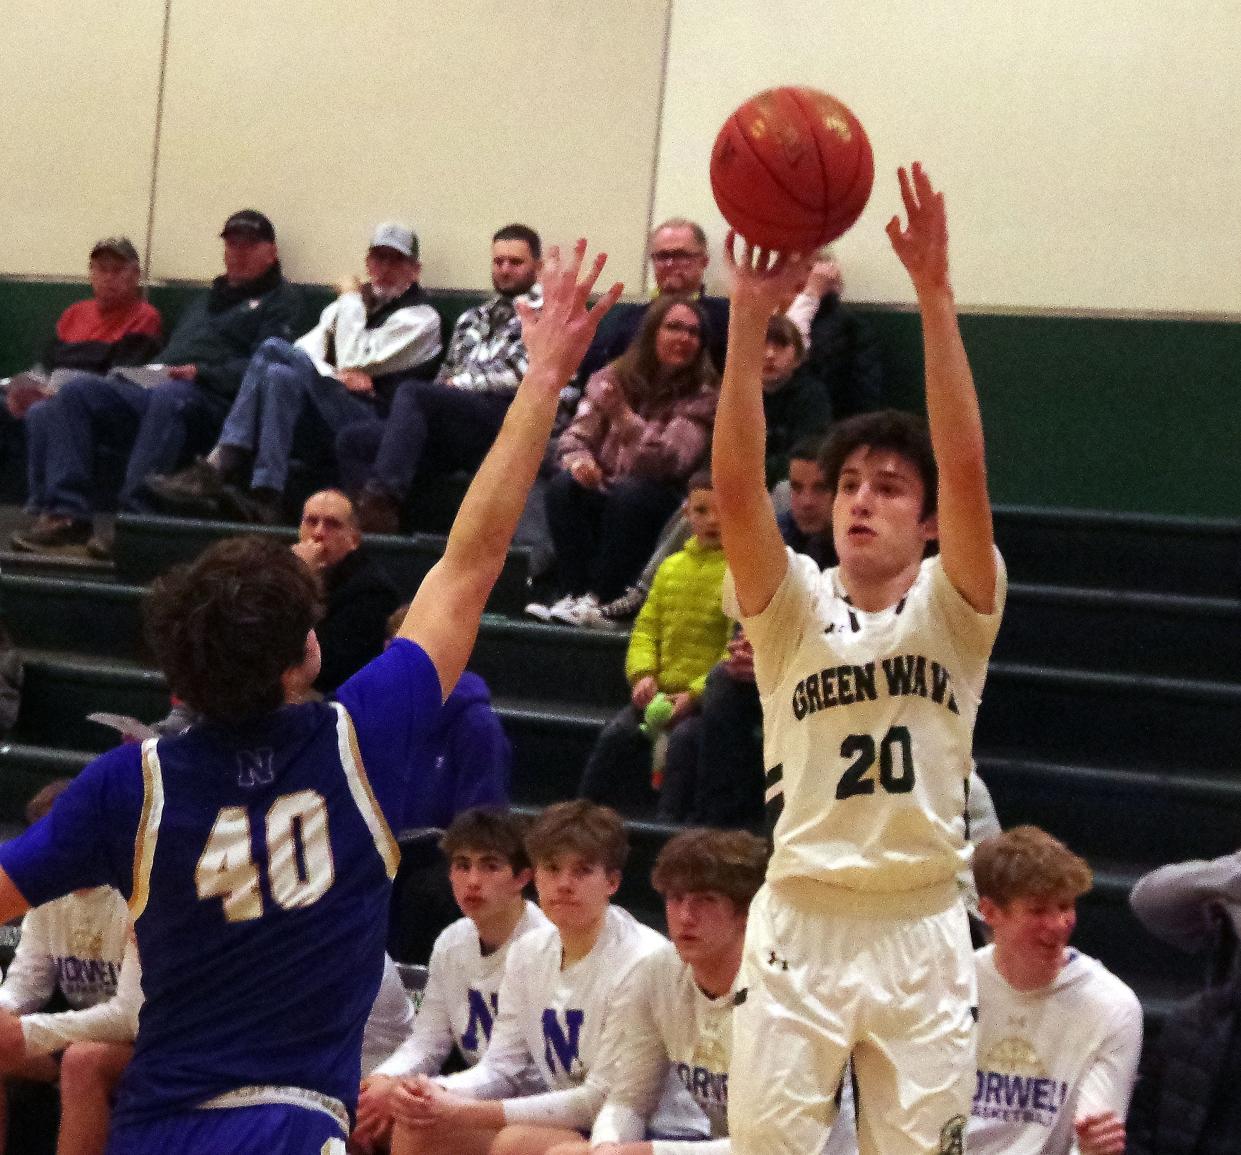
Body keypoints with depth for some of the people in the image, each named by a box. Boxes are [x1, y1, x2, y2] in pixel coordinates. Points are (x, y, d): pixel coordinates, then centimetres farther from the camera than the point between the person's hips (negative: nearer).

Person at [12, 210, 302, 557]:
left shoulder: (280, 299, 13)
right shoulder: (205, 299, 37)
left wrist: (202, 373, -15)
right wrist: (146, 372, 12)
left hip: (211, 398, -7)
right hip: (153, 386, 7)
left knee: (167, 397, -41)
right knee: (79, 390, -18)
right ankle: (67, 513, -28)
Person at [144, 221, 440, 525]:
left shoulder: (421, 317, 6)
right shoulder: (348, 305, 27)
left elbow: (354, 360, -6)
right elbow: (303, 349, 12)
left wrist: (351, 301, 5)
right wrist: (332, 375, -8)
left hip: (371, 420, -6)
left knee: (273, 350, -23)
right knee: (280, 374, -28)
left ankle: (219, 466, -30)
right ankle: (264, 497, -37)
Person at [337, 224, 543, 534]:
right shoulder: (471, 319, 31)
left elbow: (527, 373, -4)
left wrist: (461, 384, -4)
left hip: (504, 419, -7)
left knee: (411, 392, -32)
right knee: (353, 438, -14)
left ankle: (382, 498, -43)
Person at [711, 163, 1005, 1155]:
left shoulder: (952, 612, 1)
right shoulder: (795, 607, 3)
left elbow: (966, 468, -14)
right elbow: (737, 481, -13)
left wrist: (934, 293, -22)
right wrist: (750, 314, -22)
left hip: (922, 933, 0)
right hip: (799, 925, 0)